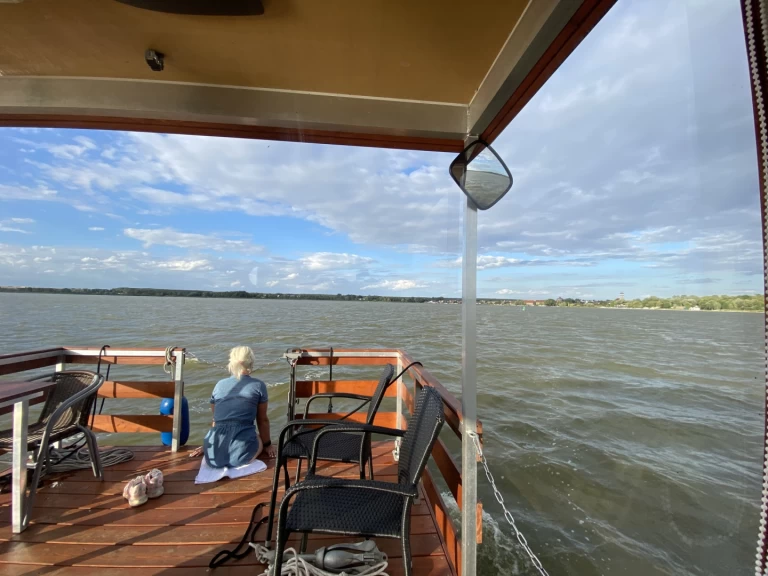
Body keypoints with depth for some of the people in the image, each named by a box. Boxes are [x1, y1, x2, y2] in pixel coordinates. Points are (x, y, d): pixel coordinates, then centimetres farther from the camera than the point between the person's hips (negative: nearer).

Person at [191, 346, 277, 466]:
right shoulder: (258, 385, 4)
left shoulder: (219, 384, 15)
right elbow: (263, 420, 13)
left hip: (214, 453, 5)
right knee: (259, 439, 30)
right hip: (241, 451, -5)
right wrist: (267, 445, 29)